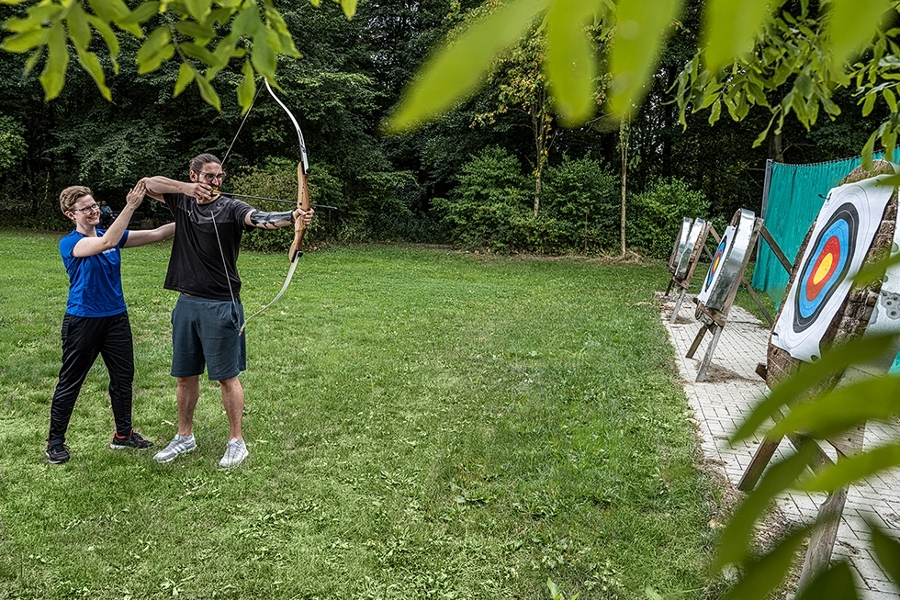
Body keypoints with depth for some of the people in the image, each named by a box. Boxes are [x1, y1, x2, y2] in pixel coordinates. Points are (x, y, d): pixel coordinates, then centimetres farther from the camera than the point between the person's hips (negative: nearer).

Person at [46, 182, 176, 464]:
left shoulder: (112, 234, 4)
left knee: (123, 377, 12)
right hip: (83, 321, -5)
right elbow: (107, 242, -31)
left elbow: (155, 234, -3)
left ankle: (123, 434, 27)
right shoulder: (69, 243, -12)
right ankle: (55, 442, 20)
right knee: (70, 382, 5)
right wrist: (130, 206, -36)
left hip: (116, 317, 6)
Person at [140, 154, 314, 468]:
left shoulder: (230, 208, -8)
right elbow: (147, 184, 1)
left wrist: (293, 216, -48)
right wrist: (186, 187, -15)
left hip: (221, 306, -5)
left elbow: (259, 218, -26)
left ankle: (236, 441, 15)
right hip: (186, 303, 5)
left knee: (226, 376, 1)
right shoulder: (182, 201, 8)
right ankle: (184, 437, 32)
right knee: (185, 374, 15)